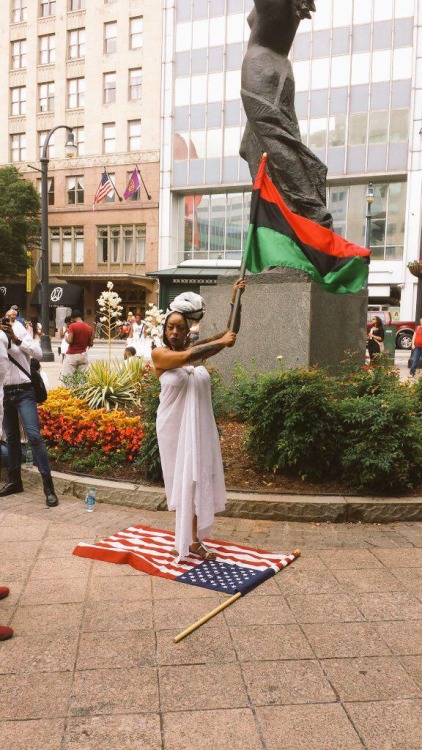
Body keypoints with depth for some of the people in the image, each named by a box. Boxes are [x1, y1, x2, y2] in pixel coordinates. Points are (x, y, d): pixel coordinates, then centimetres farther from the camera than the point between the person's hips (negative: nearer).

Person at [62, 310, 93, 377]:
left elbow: (69, 341, -15)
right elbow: (91, 343, 9)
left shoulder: (72, 326, -10)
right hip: (83, 355, 5)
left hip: (72, 355, -5)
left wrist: (66, 336, 4)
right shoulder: (89, 328, 5)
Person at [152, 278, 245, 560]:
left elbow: (230, 333, 2)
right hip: (175, 427, -3)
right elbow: (185, 357, -26)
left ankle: (193, 540, 18)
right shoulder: (159, 354, -7)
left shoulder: (198, 351, 4)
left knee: (198, 480, 7)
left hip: (200, 426, 4)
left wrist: (235, 299, -6)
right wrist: (222, 343, -21)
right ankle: (185, 540, 20)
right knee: (181, 481, 5)